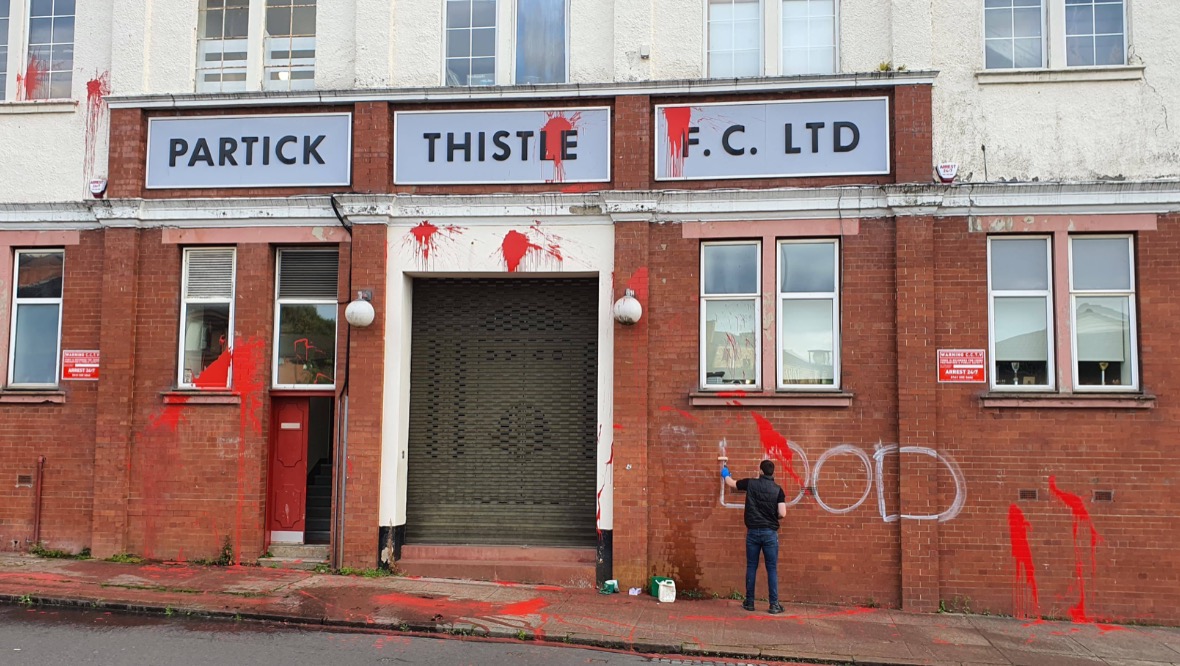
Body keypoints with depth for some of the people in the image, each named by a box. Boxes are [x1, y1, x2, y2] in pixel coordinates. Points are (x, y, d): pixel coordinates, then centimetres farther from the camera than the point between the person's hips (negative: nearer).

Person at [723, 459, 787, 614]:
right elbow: (782, 514, -9)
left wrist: (725, 473, 37)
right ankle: (774, 605, 2)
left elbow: (731, 483, 16)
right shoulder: (778, 490, -3)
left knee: (751, 567, 9)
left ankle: (749, 602, 14)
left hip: (753, 531, 1)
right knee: (772, 569, 3)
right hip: (770, 533, -1)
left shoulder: (751, 484, -1)